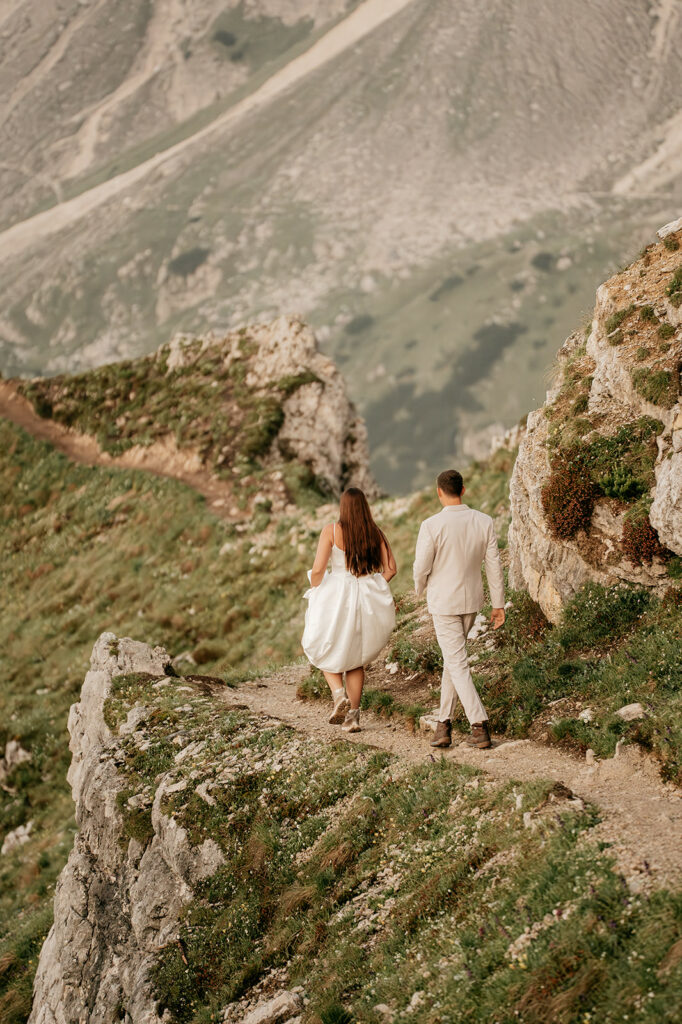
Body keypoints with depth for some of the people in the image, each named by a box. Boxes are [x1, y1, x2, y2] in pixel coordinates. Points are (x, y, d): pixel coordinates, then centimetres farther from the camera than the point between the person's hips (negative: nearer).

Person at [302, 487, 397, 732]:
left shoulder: (332, 530, -10)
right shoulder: (376, 533, 0)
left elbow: (317, 569, -15)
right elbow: (390, 569, 1)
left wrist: (315, 592, 4)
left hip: (336, 598, -3)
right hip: (367, 601, 3)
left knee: (323, 649, 20)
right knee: (355, 657, 20)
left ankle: (339, 694, -4)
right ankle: (353, 716, 13)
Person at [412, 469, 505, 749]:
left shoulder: (432, 526, -18)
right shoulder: (484, 522, -5)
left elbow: (421, 567, -11)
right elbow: (494, 565, -2)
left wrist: (420, 589, 12)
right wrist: (498, 605, 6)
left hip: (443, 602, -5)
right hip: (472, 600, 5)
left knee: (458, 663, -3)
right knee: (453, 657, 19)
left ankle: (480, 725, -12)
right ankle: (444, 722, 23)